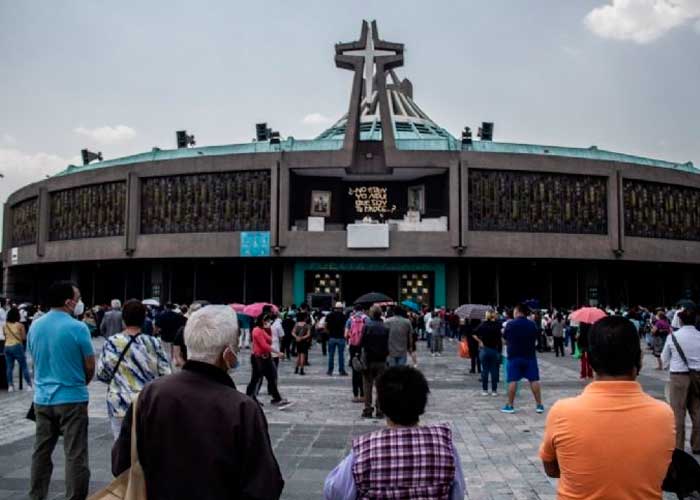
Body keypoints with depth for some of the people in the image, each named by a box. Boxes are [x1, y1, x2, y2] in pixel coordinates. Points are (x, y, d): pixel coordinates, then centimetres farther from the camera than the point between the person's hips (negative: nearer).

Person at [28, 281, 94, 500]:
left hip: (42, 398, 6)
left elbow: (36, 360, 14)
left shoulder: (35, 326, 3)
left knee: (41, 451, 16)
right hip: (72, 399, -6)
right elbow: (90, 367, -8)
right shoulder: (77, 328, -15)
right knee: (75, 455, 1)